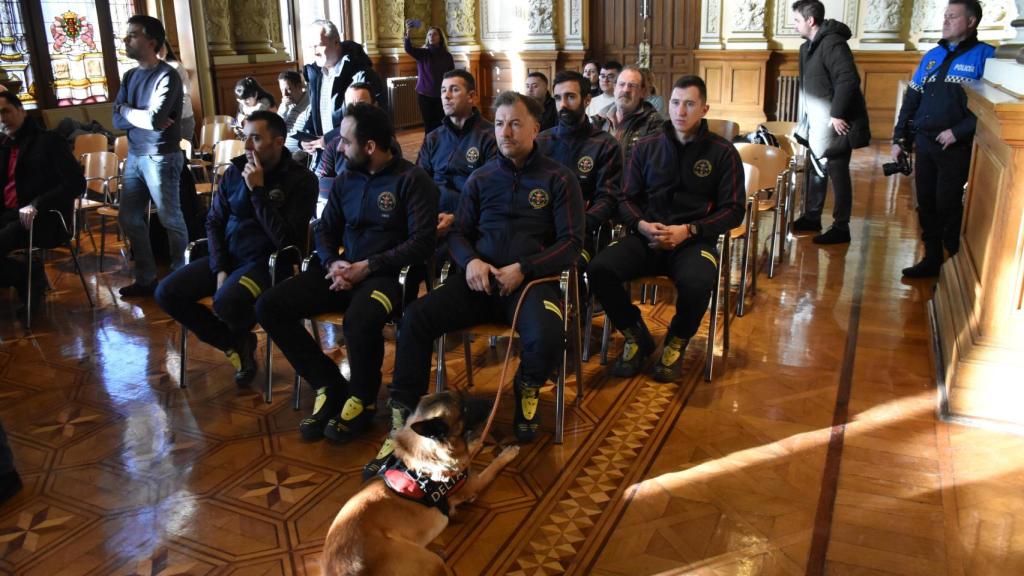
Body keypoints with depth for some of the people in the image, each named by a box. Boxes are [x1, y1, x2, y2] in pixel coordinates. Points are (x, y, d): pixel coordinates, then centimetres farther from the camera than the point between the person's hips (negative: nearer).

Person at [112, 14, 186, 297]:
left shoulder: (166, 76, -11)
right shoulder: (130, 76, 11)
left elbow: (154, 119, -22)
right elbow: (117, 121, 4)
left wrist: (126, 109, -4)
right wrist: (143, 116, -14)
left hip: (161, 158, -8)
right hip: (134, 156, 8)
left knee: (171, 220, 1)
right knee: (129, 218, 11)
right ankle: (146, 278, 22)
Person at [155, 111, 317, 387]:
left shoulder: (301, 179, -10)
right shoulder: (234, 171, 5)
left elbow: (286, 240, -19)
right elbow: (214, 222, 11)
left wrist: (257, 191, -19)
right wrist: (219, 268, -4)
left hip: (267, 261, -6)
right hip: (227, 256, 6)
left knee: (226, 302, -34)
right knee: (166, 293, -10)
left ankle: (242, 336, 6)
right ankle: (236, 343, 5)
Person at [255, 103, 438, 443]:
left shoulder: (412, 180, -5)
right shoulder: (345, 180, 14)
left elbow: (421, 242, -13)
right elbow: (324, 230, 16)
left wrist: (367, 267, -17)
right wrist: (332, 263, -7)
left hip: (388, 274, -6)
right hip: (343, 271, 7)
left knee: (359, 321, -39)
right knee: (269, 307, -11)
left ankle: (362, 400, -8)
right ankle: (329, 386, 0)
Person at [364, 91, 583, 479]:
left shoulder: (558, 179, 8)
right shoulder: (481, 179, 18)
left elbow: (571, 242, 1)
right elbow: (458, 233, 18)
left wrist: (523, 269, -14)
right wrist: (470, 261, -7)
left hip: (531, 278, -3)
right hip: (479, 277, 3)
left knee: (547, 334, -35)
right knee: (416, 317, -23)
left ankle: (527, 390, 3)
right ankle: (402, 421, -15)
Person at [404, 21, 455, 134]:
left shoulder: (447, 56, 4)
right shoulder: (422, 53, 0)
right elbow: (409, 49, -20)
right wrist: (408, 35, -39)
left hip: (441, 96, 1)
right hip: (424, 95, -1)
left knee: (441, 126, -3)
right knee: (429, 126, 1)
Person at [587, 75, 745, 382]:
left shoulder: (723, 152, 4)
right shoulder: (647, 146, 11)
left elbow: (734, 210, 2)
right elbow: (627, 199, 13)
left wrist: (688, 230, -13)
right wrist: (642, 225, -10)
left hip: (695, 240, -2)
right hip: (646, 236, 3)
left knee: (696, 284, -37)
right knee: (598, 269, -26)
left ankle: (676, 343, -1)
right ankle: (636, 336, 1)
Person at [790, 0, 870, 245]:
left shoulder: (832, 43, -18)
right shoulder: (809, 46, 12)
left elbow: (849, 80, -26)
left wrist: (837, 114, -26)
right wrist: (807, 119, 17)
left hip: (835, 122, -10)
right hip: (817, 122, 10)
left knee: (837, 174, -3)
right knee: (816, 170, 17)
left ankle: (841, 228, 4)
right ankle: (811, 218, 30)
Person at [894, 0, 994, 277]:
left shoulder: (984, 56, -7)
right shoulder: (932, 56, 13)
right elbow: (911, 99, 14)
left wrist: (958, 132, -19)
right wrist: (900, 139, 10)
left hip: (956, 148, -6)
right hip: (924, 143, 6)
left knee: (948, 206, -3)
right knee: (926, 203, 11)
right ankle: (932, 258, 24)